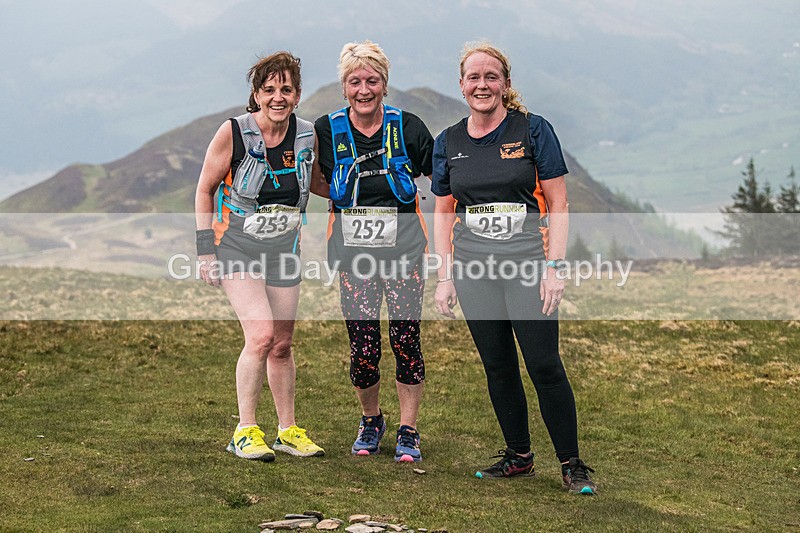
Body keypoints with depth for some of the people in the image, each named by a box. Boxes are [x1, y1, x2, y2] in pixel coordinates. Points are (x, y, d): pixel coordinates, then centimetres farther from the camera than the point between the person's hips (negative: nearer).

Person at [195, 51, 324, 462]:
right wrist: (205, 251, -8)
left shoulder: (307, 136, -3)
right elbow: (205, 191, -4)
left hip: (283, 250, 4)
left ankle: (288, 429, 24)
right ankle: (245, 431, -7)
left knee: (282, 345, 9)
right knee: (261, 335, -19)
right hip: (237, 247, -4)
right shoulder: (233, 133, -14)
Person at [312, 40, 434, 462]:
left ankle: (408, 431, 13)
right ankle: (370, 420, 25)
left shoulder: (407, 128, -1)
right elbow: (317, 184, 17)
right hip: (352, 252, 1)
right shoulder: (327, 131, 2)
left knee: (406, 341, -3)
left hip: (403, 250, -1)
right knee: (363, 349, -1)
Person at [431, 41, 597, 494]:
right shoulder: (449, 142, 10)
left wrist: (554, 267, -10)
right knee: (498, 368, 9)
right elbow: (443, 213, 15)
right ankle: (519, 457, 22)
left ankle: (572, 464, 4)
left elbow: (558, 204, -2)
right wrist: (445, 277, 8)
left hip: (527, 264, -4)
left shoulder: (533, 130, -1)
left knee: (545, 366, -7)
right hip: (474, 270, 4)